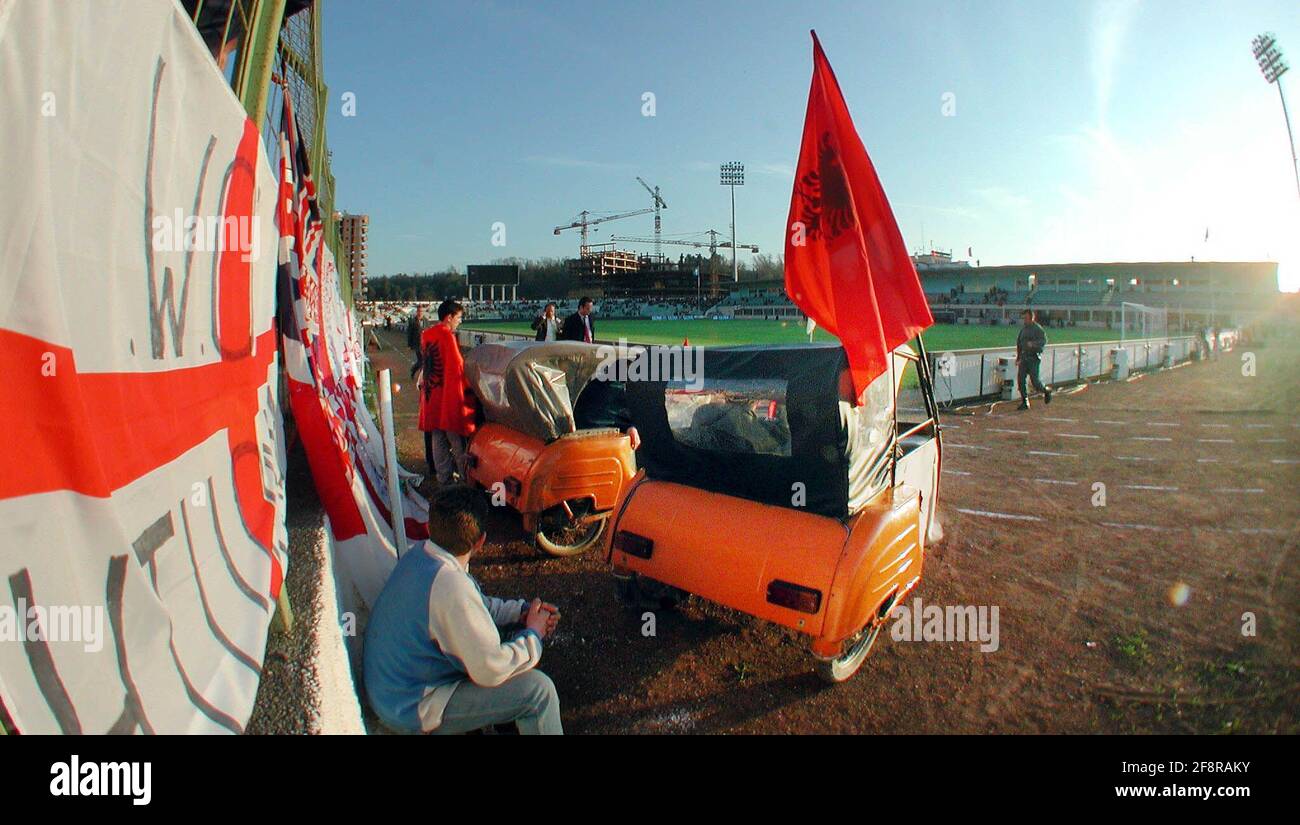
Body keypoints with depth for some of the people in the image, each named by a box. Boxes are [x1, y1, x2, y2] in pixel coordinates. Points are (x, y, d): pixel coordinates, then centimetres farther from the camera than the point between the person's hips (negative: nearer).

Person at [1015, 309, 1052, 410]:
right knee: (1020, 379, -4)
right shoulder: (1023, 329, 13)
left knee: (1035, 381, -6)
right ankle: (1025, 403, 3)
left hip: (1034, 357, -6)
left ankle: (1046, 391, 27)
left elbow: (1044, 340, -21)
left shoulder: (1037, 328, -8)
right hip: (1024, 357, 6)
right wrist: (1018, 357, 23)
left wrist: (1033, 343, -38)